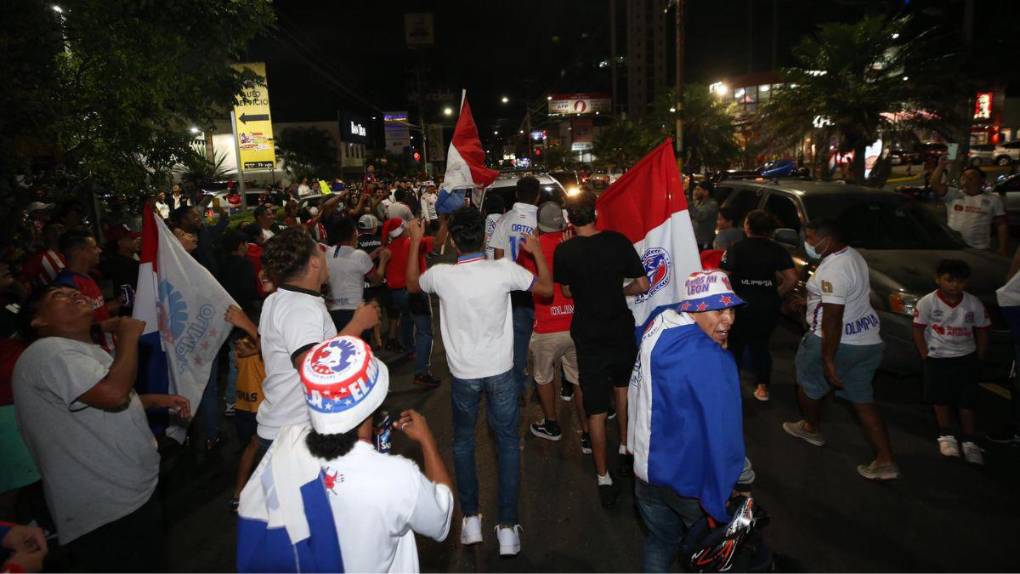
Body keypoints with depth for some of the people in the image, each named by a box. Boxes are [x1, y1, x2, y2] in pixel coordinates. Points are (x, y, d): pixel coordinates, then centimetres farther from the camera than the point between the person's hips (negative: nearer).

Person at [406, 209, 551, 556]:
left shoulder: (441, 275, -14)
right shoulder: (504, 270, -16)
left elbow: (412, 285, 10)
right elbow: (546, 288, -1)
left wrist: (415, 242, 18)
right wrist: (536, 251, 11)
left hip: (463, 374, 1)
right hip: (500, 371, 0)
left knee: (463, 441, 21)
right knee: (508, 442, 13)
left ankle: (471, 520, 26)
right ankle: (507, 527, 16)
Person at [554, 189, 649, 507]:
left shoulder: (564, 251, -12)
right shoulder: (617, 241, -10)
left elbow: (567, 291, 2)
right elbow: (642, 284, -7)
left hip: (588, 335, -1)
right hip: (621, 330, 2)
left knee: (596, 409, 7)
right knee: (622, 387, 28)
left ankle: (604, 479, 16)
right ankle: (625, 451, 37)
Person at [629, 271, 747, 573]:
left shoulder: (660, 326, -4)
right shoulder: (711, 360, -28)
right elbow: (721, 436, -27)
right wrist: (718, 508, -18)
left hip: (645, 469, 7)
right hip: (688, 481, -7)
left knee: (660, 543, 27)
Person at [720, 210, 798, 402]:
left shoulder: (737, 248, -11)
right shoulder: (777, 250, 0)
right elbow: (791, 279, -6)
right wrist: (776, 295, 7)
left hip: (742, 305, -3)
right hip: (768, 307, 4)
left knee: (735, 346, 14)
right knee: (761, 345, 21)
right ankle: (762, 386, 23)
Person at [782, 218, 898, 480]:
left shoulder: (833, 270, -24)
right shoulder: (853, 255, 8)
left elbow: (833, 318, -27)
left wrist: (828, 360, -25)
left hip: (838, 342, -9)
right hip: (867, 340, 9)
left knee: (807, 383, 17)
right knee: (863, 401, 14)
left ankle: (812, 429, 38)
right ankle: (886, 462, 14)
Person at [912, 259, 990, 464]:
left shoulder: (974, 304, -7)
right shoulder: (927, 302, -13)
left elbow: (982, 331, 4)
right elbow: (918, 330, -6)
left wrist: (979, 359, 3)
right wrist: (926, 356, -9)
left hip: (966, 358, 1)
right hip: (937, 358, -1)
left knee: (968, 401, 2)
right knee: (941, 399, 7)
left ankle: (969, 441, 16)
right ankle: (947, 436, 25)